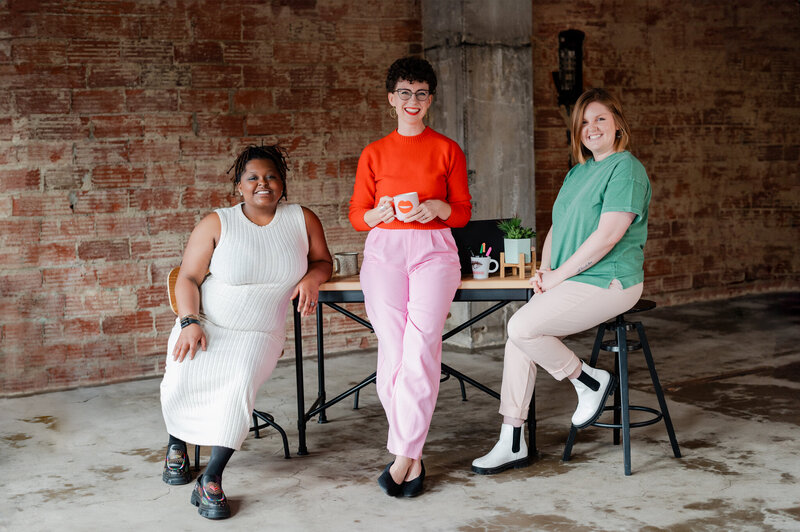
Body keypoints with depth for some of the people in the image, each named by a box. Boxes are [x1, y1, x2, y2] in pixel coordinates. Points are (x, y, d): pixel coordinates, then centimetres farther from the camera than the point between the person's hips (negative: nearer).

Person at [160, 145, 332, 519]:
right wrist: (190, 323, -15)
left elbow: (323, 260, 15)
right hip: (205, 323, 0)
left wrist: (312, 278, -9)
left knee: (240, 384, -32)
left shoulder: (303, 220, 5)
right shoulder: (217, 224, -1)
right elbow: (188, 278, -1)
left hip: (258, 335, 0)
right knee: (181, 383, -25)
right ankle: (177, 443, 12)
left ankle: (211, 481, -23)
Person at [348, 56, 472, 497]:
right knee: (392, 344, -16)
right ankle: (412, 456, -7)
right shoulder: (374, 154, 14)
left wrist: (439, 208, -8)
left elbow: (463, 212, 13)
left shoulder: (448, 150, 13)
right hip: (384, 250, 1)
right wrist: (380, 212, -6)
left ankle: (402, 455, -17)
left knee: (421, 341, -21)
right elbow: (356, 216, 15)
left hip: (432, 249, -1)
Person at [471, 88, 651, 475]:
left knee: (522, 327, -21)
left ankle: (591, 382, 0)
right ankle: (512, 445, 1)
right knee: (519, 334, -5)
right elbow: (557, 229, 22)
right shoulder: (577, 173, 19)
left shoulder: (626, 169, -10)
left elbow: (606, 236, -19)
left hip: (607, 282, -9)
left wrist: (558, 275, -15)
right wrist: (544, 270, 3)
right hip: (571, 283, 9)